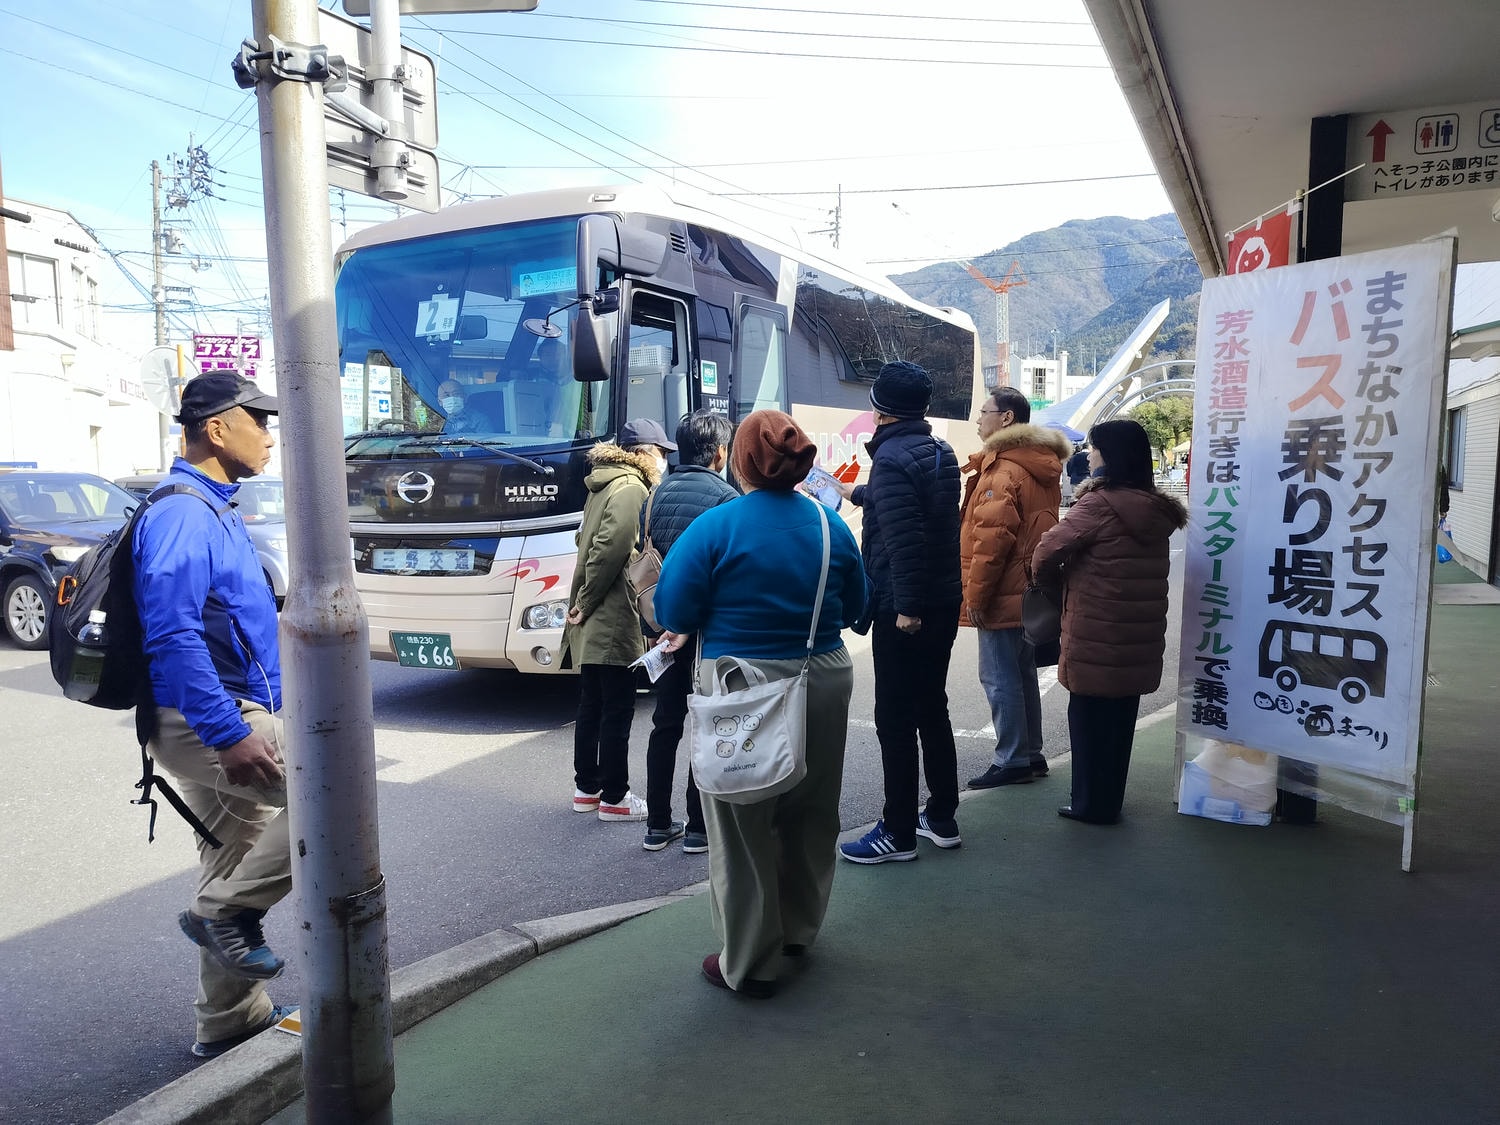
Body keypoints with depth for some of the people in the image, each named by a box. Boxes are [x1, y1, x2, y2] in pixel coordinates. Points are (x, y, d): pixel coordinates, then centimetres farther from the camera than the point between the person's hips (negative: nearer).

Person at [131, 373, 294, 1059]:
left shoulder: (215, 511, 15)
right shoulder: (182, 515, -17)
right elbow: (172, 637, -26)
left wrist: (240, 721, 22)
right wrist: (231, 734, -27)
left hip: (223, 719, 10)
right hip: (207, 722, -10)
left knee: (234, 858, 16)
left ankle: (230, 1021, 29)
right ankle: (226, 912, 0)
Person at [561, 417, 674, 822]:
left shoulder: (606, 486, 17)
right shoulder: (631, 489, -14)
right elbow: (610, 549, -23)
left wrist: (584, 600, 13)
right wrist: (587, 602, -15)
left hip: (593, 622, 10)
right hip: (614, 622, -10)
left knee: (592, 705, 16)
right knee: (617, 711, -1)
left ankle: (586, 787, 25)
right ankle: (613, 798, 7)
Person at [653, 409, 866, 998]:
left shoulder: (715, 526, -13)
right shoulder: (830, 525, 1)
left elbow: (672, 611, -13)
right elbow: (854, 608, 10)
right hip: (825, 680, 5)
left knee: (743, 826, 8)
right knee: (811, 812, 20)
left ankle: (750, 963, 20)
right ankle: (798, 929, 38)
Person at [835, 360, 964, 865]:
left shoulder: (892, 457, -16)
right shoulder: (940, 451, 12)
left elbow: (902, 537, -26)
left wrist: (906, 606, -25)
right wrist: (858, 493, 46)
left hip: (905, 609, -9)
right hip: (945, 601, 9)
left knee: (896, 720, 0)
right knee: (932, 709, 17)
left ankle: (898, 832, 9)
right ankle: (942, 818, 27)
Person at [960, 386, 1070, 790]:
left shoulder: (1002, 469, -16)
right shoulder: (1039, 467, 14)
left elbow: (993, 537, -23)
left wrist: (975, 593, -18)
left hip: (1002, 595, -10)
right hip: (1028, 590, 10)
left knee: (999, 677, -2)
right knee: (1022, 673, 16)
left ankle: (1012, 760, 5)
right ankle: (1031, 754, 26)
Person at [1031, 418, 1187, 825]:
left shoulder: (1100, 504, -15)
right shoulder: (1157, 510, 9)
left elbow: (1046, 554, -15)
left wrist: (1057, 584, 6)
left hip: (1096, 636, -7)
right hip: (1139, 636, 7)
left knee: (1089, 719, 6)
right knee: (1119, 719, 16)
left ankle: (1092, 804, 15)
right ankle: (1109, 801, 28)